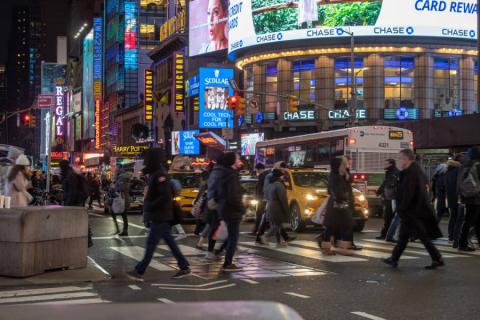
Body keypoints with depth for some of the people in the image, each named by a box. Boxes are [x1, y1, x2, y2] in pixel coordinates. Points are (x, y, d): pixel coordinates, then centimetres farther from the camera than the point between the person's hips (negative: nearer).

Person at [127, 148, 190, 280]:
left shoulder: (160, 175, -17)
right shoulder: (155, 175, 15)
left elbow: (166, 196, -25)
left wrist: (150, 206, -19)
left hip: (160, 218, -10)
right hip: (158, 217, 10)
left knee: (151, 244, -5)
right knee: (170, 242, 12)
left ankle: (139, 271, -1)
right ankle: (184, 267, 16)